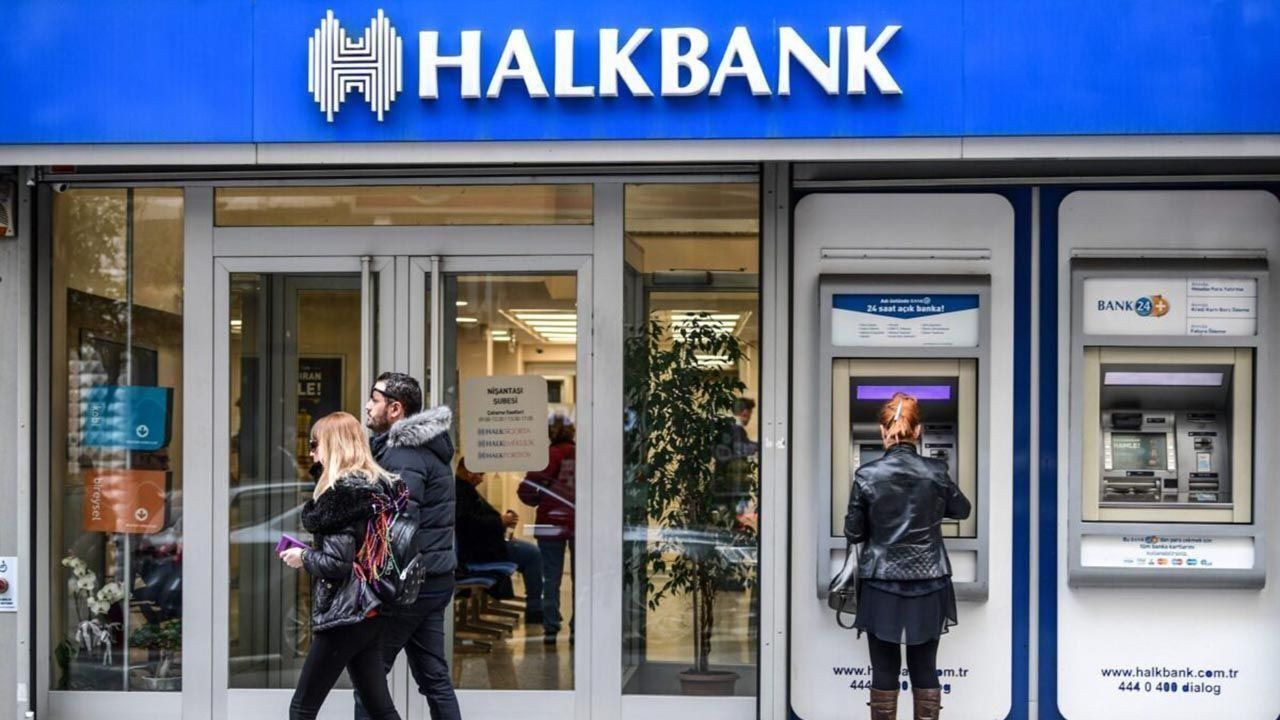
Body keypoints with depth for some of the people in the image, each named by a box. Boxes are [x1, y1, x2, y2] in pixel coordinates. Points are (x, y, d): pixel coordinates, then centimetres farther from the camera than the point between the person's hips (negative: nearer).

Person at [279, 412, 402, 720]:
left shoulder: (342, 492, -15)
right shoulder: (375, 484, 11)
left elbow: (336, 564, -20)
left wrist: (303, 557, -3)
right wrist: (312, 552, 14)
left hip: (345, 615, -9)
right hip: (370, 611, 9)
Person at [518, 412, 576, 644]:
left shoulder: (546, 457, -9)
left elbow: (526, 491, -10)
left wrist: (539, 501, 7)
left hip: (551, 523, -2)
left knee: (551, 578, 5)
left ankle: (550, 628, 4)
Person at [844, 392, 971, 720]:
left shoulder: (867, 475, -9)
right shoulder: (936, 472, -5)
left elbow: (853, 533, -2)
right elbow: (962, 509, 14)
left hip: (881, 585, -1)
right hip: (927, 585, 1)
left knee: (884, 671, 6)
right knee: (925, 669, 9)